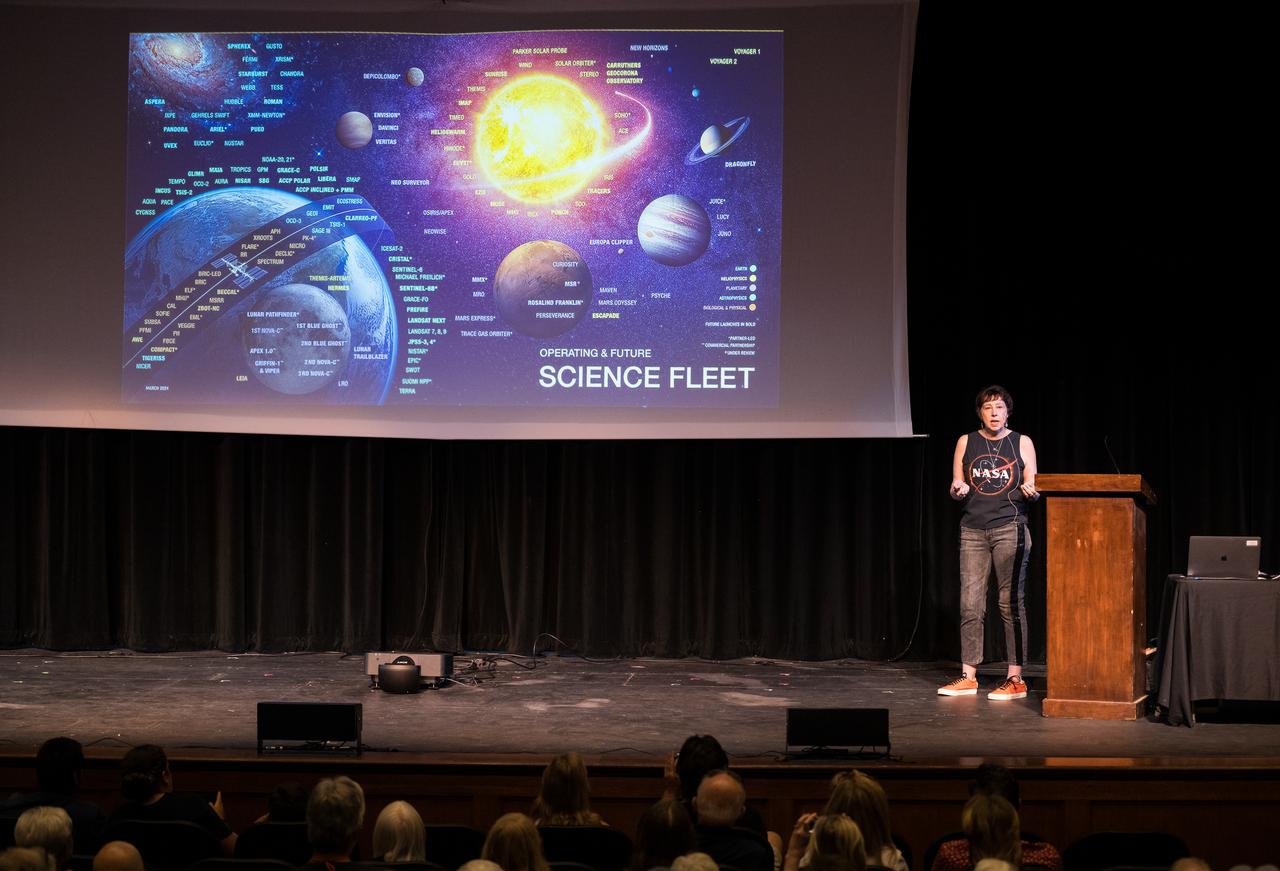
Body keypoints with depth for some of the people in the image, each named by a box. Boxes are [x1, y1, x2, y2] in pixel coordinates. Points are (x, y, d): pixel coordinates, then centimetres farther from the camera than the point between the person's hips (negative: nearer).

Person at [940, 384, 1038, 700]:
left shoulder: (1022, 443, 7)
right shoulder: (966, 443, 10)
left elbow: (1032, 489, 7)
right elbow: (955, 488, 12)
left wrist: (1029, 491, -16)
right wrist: (958, 490, -10)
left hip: (1009, 529, -2)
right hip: (973, 530, 2)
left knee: (1011, 603, -4)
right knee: (970, 604, -1)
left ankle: (1015, 679, -1)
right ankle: (968, 677, 5)